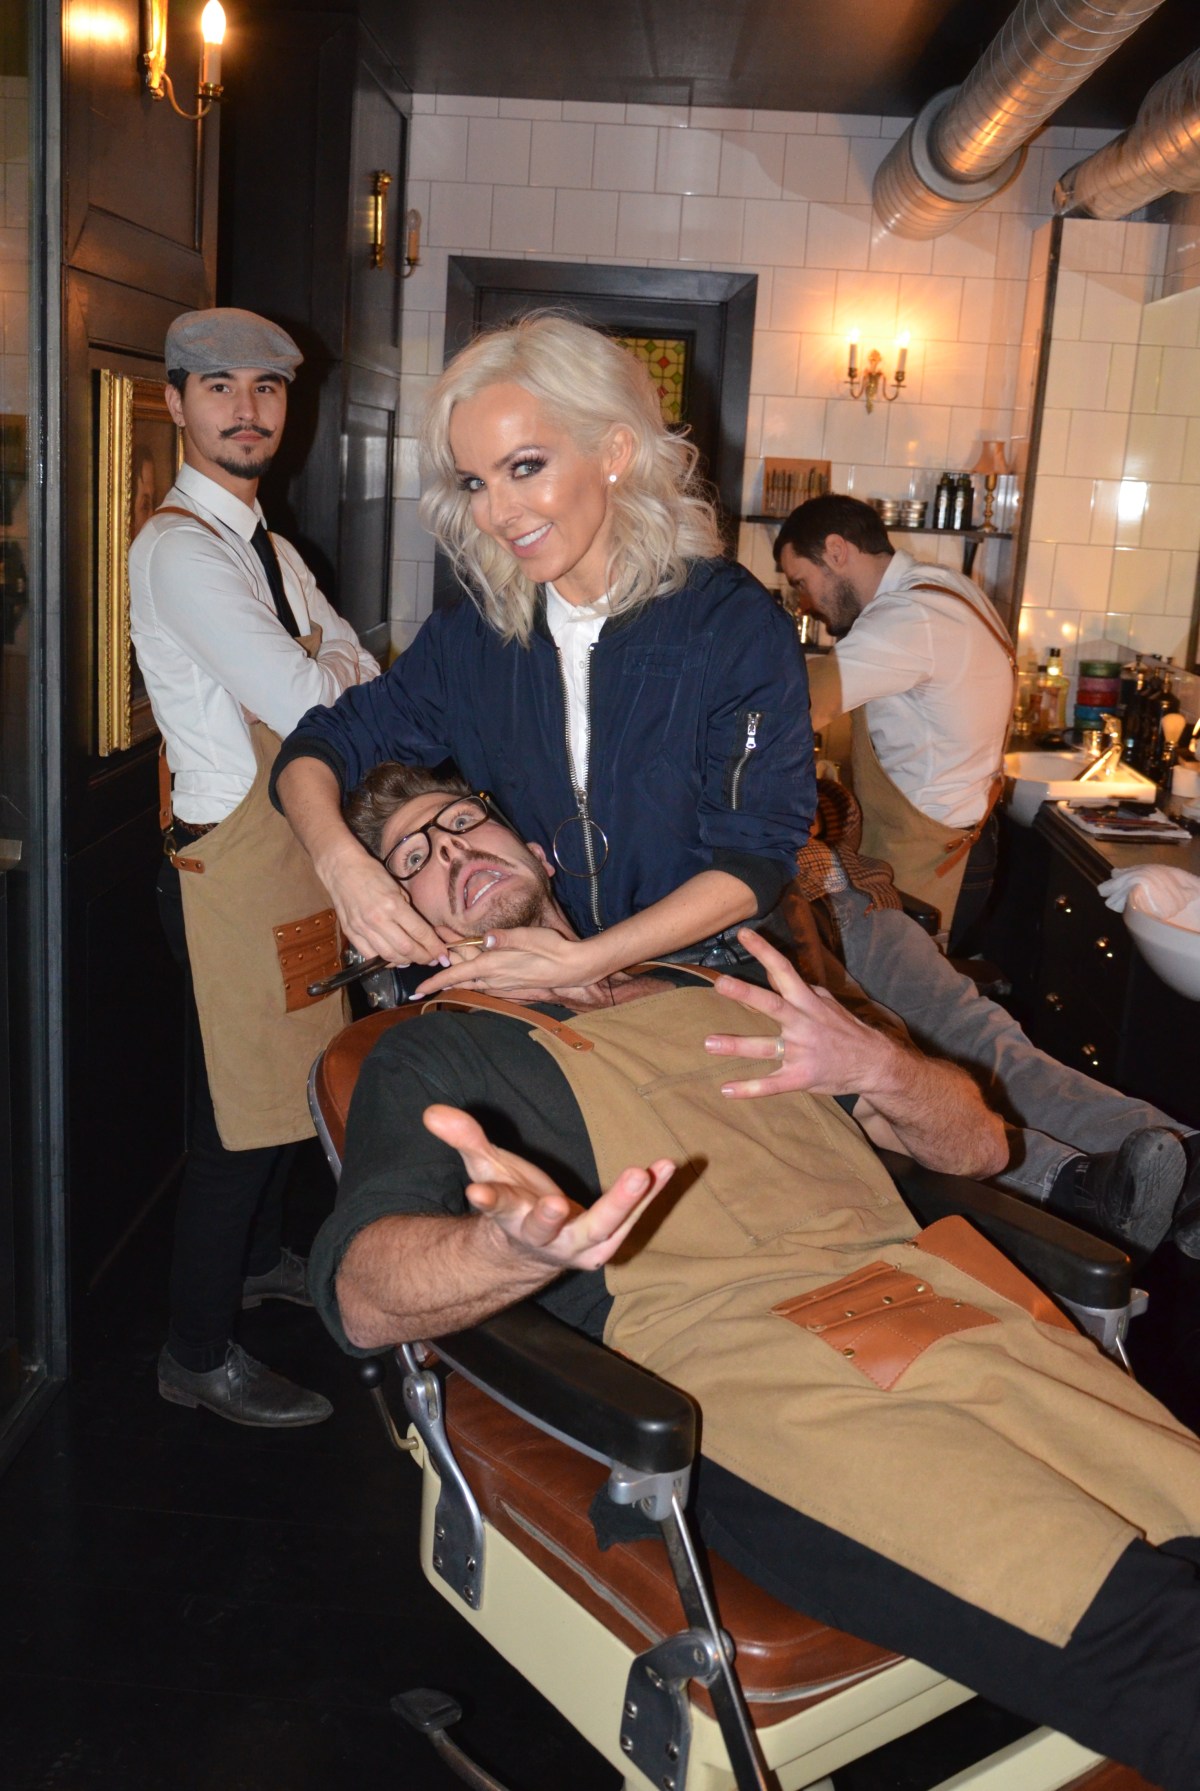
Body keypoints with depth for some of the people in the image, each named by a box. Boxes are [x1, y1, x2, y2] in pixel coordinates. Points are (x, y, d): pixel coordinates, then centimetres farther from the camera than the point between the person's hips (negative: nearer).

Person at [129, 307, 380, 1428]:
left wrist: (319, 666, -5)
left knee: (289, 1078, 22)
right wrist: (333, 667, -3)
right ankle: (197, 1356, 17)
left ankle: (257, 1259, 44)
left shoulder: (267, 548, 16)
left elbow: (362, 684, 15)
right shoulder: (179, 549, -16)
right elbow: (306, 702, -22)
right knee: (241, 1111, 0)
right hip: (230, 863, -9)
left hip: (294, 843, 9)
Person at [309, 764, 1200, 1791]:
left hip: (936, 1294, 5)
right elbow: (361, 1294, -3)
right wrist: (512, 1246, -26)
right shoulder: (434, 1055, 16)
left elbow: (977, 1141, 26)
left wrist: (873, 1066, 4)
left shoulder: (709, 990, 27)